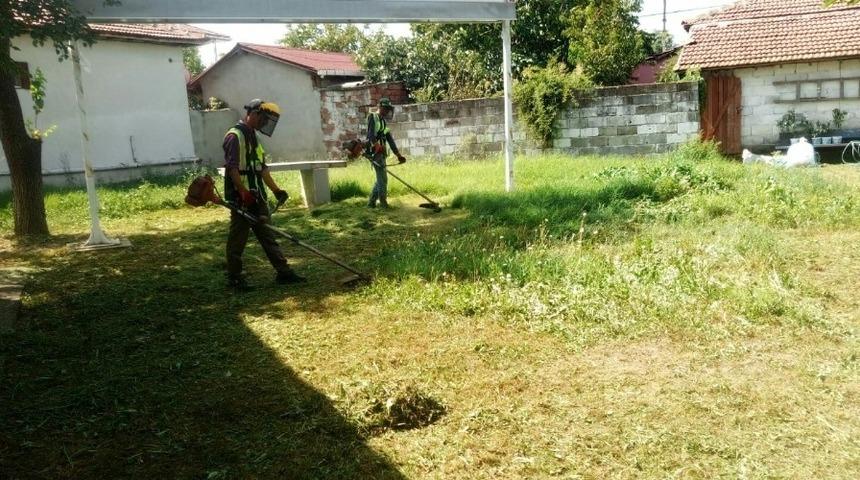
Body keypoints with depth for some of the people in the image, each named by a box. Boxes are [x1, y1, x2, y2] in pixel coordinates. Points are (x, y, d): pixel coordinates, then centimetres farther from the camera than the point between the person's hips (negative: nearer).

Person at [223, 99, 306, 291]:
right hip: (241, 199, -9)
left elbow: (262, 168, 20)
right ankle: (234, 277, 12)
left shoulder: (252, 136, 17)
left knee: (268, 236, 10)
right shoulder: (235, 136, -13)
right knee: (238, 239, 1)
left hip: (257, 198, 9)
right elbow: (232, 168, -21)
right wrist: (244, 193, -26)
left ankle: (283, 272, 14)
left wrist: (276, 190, 16)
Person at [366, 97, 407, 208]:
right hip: (375, 152, -9)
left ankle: (371, 202, 19)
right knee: (383, 178, -9)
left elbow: (390, 140, 20)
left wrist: (398, 155, 15)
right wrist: (376, 145, -33)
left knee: (381, 179, 11)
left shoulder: (383, 122, 22)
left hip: (381, 153, 9)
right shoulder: (372, 117, -3)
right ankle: (383, 203, -2)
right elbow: (371, 134, -18)